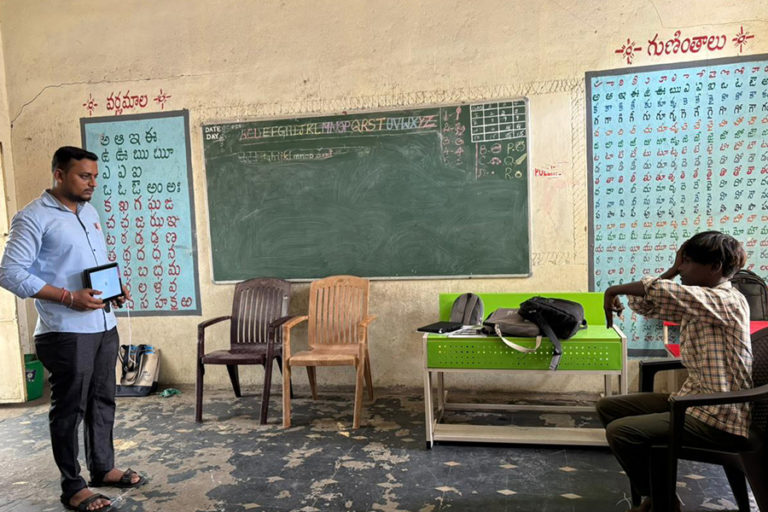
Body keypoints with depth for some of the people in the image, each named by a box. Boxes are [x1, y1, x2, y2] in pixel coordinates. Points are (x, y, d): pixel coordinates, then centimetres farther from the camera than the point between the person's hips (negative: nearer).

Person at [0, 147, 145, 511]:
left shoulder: (90, 212, 13)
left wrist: (116, 288, 4)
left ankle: (103, 467, 33)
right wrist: (68, 297, -22)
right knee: (69, 408, 5)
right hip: (66, 333, -7)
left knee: (102, 401, 17)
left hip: (104, 326, 7)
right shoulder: (33, 217, -11)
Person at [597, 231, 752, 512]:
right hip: (691, 398, 10)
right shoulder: (694, 303, 9)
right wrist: (673, 270, 4)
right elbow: (642, 305, 9)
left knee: (620, 431, -24)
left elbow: (662, 291, -34)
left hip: (718, 417, -10)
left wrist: (615, 289, -20)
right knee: (608, 407, 10)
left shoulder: (729, 301, -19)